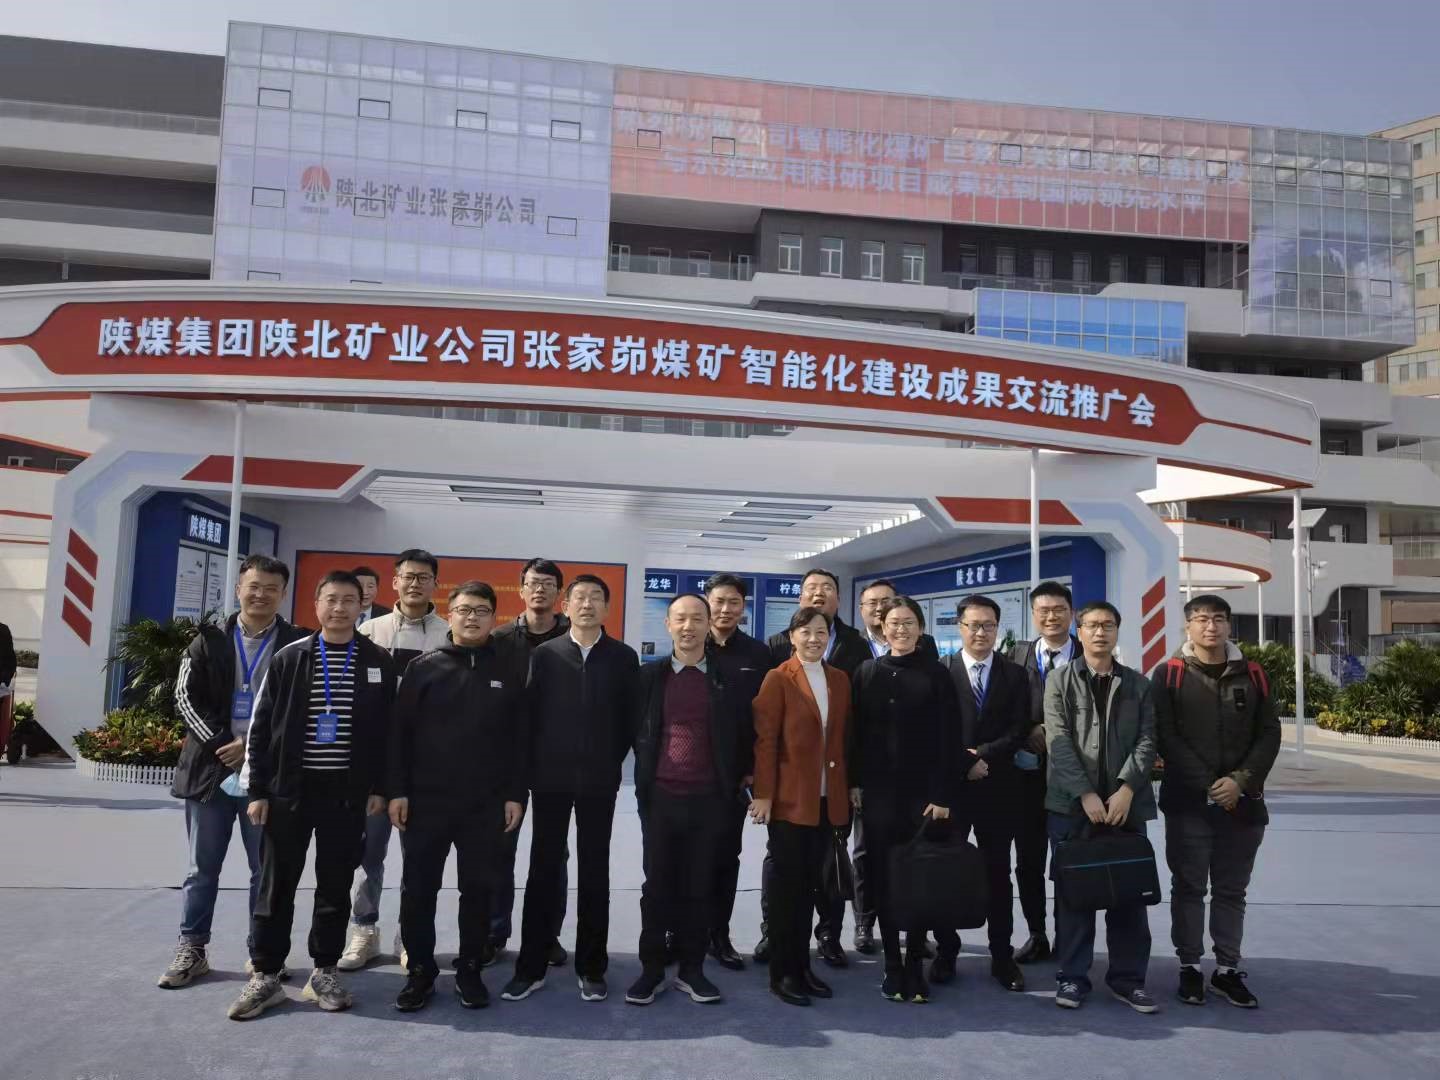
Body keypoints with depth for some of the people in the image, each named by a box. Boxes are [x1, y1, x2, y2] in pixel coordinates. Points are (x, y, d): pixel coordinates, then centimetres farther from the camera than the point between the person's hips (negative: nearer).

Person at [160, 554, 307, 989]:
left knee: (266, 868, 6)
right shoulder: (209, 640, 6)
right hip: (211, 767, 2)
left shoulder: (297, 644, 0)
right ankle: (192, 949, 23)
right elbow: (186, 697, 1)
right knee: (202, 867, 11)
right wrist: (221, 744, -10)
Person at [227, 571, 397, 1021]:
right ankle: (265, 975, 17)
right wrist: (257, 789, -2)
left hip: (347, 792, 0)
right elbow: (261, 727, 2)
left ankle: (324, 972, 21)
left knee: (336, 885, 8)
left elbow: (386, 729, 4)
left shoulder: (378, 663, 2)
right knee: (276, 885, 6)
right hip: (289, 788, 0)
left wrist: (379, 788, 1)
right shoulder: (289, 659, 1)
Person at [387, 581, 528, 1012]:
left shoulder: (509, 670, 3)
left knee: (478, 889, 8)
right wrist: (396, 790, -5)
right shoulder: (423, 667, 2)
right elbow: (400, 732, 1)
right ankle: (420, 972, 19)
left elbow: (520, 738, 3)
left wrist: (515, 794, -2)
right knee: (418, 889, 5)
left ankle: (470, 971, 21)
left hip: (485, 803, 0)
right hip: (425, 799, 0)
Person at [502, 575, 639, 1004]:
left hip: (598, 780, 0)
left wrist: (612, 763, 0)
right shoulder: (544, 654, 2)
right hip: (550, 778, 0)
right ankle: (531, 966, 15)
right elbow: (530, 713, 1)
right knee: (543, 870, 6)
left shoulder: (623, 657, 1)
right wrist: (532, 769, -2)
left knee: (594, 872, 7)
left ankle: (591, 967, 16)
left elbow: (630, 717, 2)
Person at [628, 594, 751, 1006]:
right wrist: (646, 771, 11)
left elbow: (745, 732, 10)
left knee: (700, 887, 8)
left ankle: (691, 969, 21)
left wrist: (742, 776, 9)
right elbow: (636, 731, 11)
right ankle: (651, 969, 18)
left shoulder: (728, 677, 1)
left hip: (709, 798, 0)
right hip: (660, 796, 0)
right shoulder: (650, 675, 3)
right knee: (657, 885, 7)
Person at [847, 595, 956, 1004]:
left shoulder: (936, 673, -1)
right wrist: (854, 782, 1)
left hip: (922, 791, -2)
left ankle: (915, 967, 15)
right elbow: (856, 732, 6)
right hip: (878, 790, 2)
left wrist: (942, 795, -10)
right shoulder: (867, 672, 6)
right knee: (883, 879, 6)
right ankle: (892, 966, 17)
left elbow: (947, 738, -5)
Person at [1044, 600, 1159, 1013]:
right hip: (1071, 803, -2)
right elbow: (1058, 742, -5)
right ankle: (1072, 975, 13)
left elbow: (1146, 741, 2)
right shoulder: (1059, 680, 4)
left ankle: (1127, 977, 17)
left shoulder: (1138, 684, 11)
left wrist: (1126, 789, -12)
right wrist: (1085, 794, -14)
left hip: (1125, 803, 2)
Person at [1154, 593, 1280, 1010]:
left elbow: (1269, 733, 3)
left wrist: (1241, 781, -10)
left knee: (1232, 890, 10)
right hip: (1187, 802, -2)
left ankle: (1227, 969, 20)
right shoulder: (1168, 675, -2)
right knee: (1188, 887, 6)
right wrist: (1207, 786, -13)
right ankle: (1189, 967, 16)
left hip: (1243, 803, 3)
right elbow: (1166, 737, -7)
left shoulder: (1252, 675, 7)